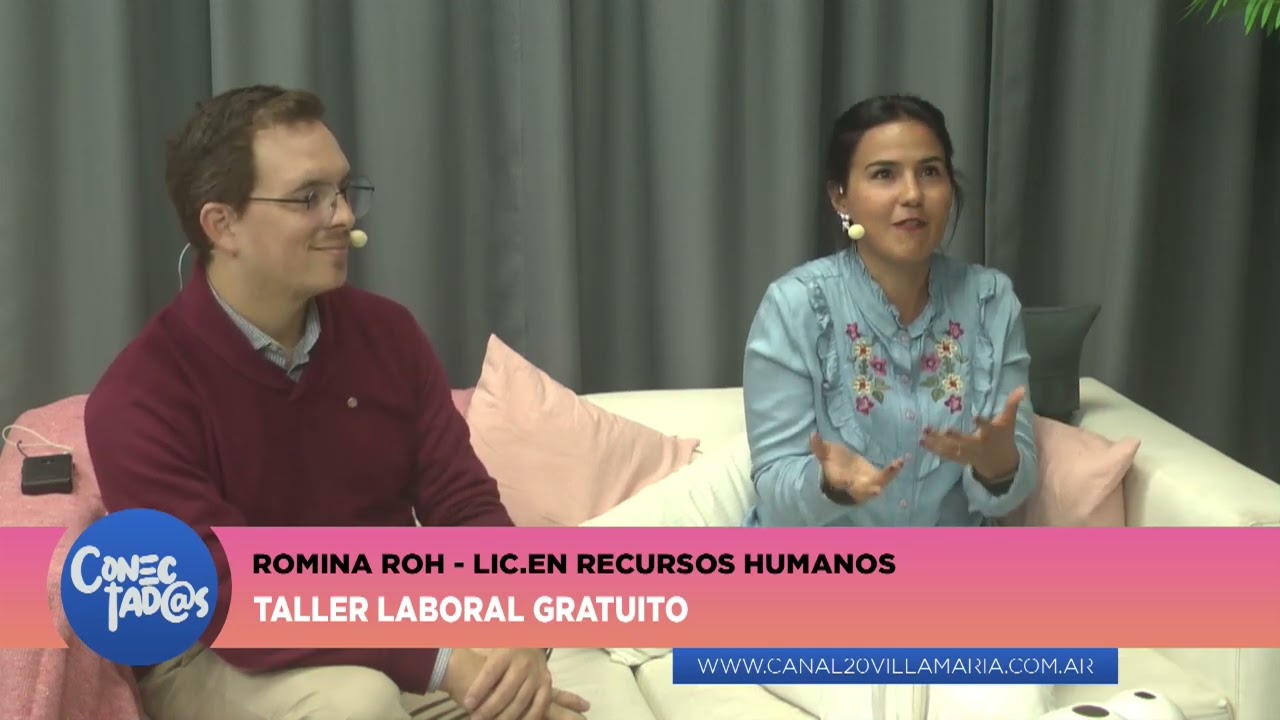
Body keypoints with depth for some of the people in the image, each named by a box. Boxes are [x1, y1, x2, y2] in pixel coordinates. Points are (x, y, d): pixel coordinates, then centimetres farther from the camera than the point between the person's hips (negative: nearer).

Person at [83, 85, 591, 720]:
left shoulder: (386, 333, -2)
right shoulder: (139, 399, -19)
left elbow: (465, 505, -5)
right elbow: (241, 609, -25)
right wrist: (440, 661, -32)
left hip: (388, 628, 5)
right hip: (218, 662, -4)